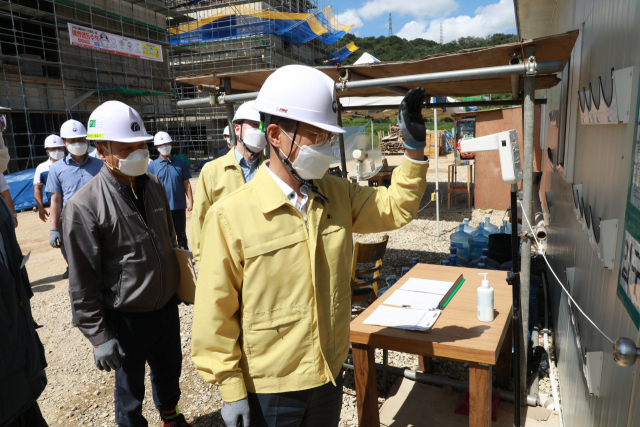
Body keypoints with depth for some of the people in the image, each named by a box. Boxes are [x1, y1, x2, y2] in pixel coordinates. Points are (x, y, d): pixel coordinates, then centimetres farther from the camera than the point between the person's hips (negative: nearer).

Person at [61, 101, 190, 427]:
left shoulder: (155, 186, 0)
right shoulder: (84, 206, -21)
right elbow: (82, 282, -17)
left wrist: (182, 284, 17)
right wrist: (99, 336, -14)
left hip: (167, 306, 6)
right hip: (126, 317, -6)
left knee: (169, 368, 26)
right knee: (130, 386, 16)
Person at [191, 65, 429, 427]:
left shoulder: (338, 194, -3)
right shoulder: (231, 216, -21)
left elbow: (395, 208, 6)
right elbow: (216, 312, -16)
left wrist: (415, 147, -5)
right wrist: (231, 390, -11)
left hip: (330, 374, 5)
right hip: (268, 389, -5)